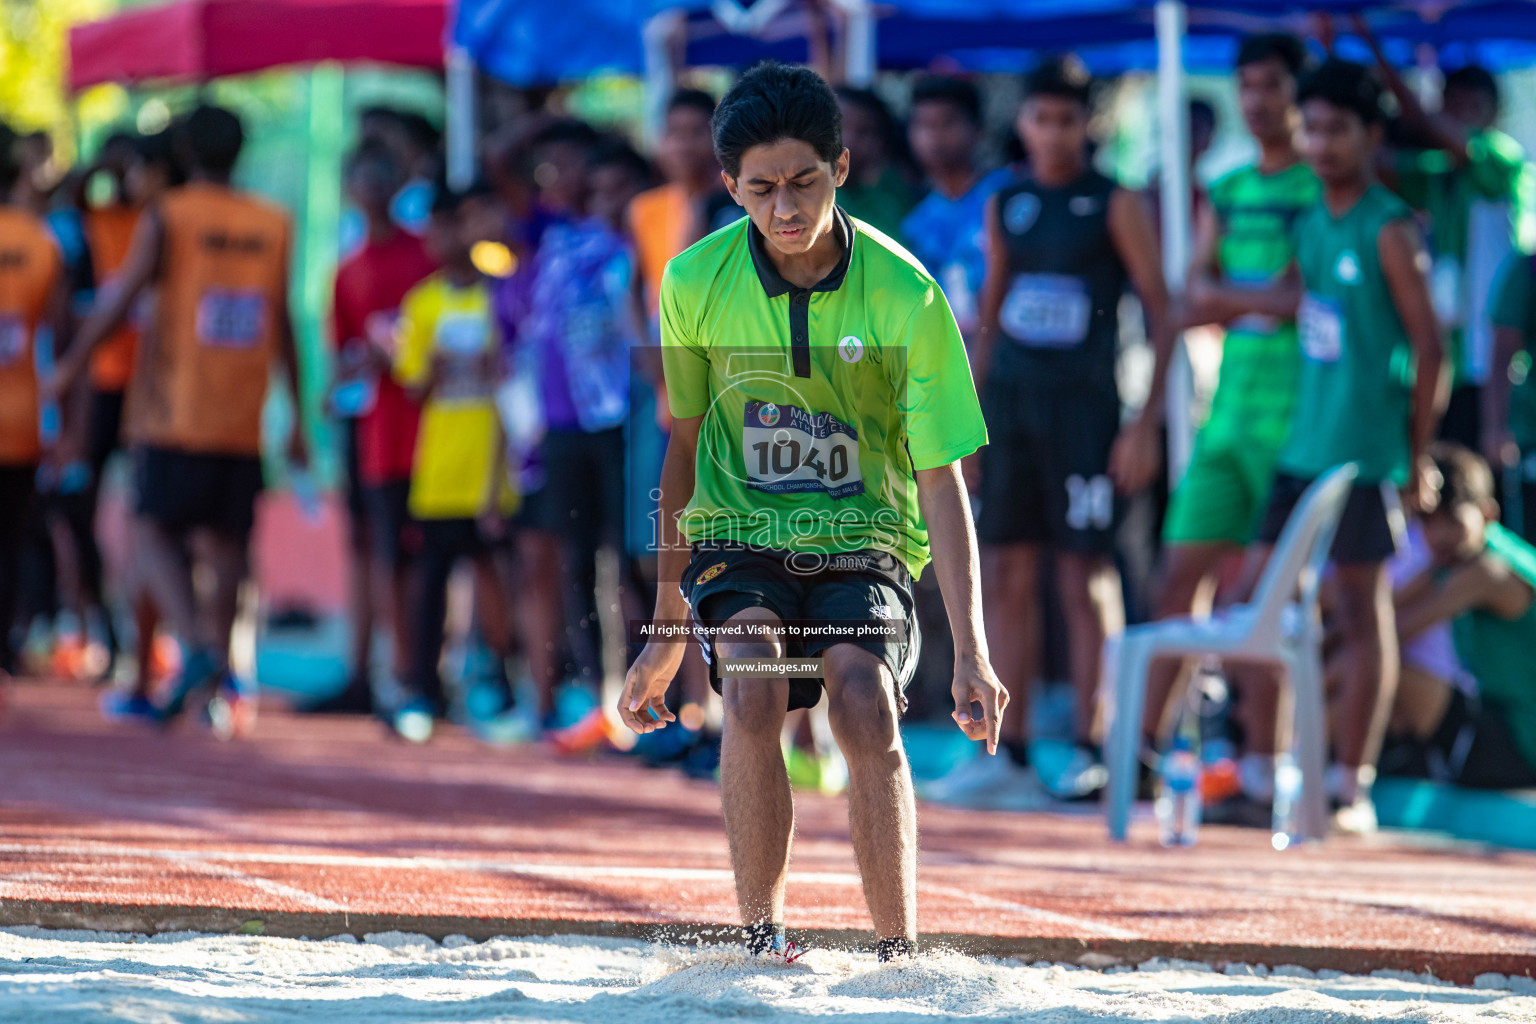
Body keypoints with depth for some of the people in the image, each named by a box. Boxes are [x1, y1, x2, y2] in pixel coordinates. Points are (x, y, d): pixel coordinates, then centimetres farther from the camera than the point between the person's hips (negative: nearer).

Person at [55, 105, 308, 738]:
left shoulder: (167, 218, -3)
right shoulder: (274, 227, 8)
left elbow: (119, 304, -9)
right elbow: (284, 328, 10)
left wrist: (69, 368, 2)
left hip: (178, 414, -3)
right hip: (245, 422, 3)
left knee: (159, 530, 3)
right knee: (224, 541, 7)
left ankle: (194, 645, -19)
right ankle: (219, 677, 4)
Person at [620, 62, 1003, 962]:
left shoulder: (906, 297, -13)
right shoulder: (697, 282, -7)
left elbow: (941, 486, -11)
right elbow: (687, 447, 8)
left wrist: (971, 651, -18)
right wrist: (667, 628, 12)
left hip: (860, 537, -1)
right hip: (737, 535, 1)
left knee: (865, 701, -28)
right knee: (754, 686, -29)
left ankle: (900, 956, -22)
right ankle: (763, 944, -21)